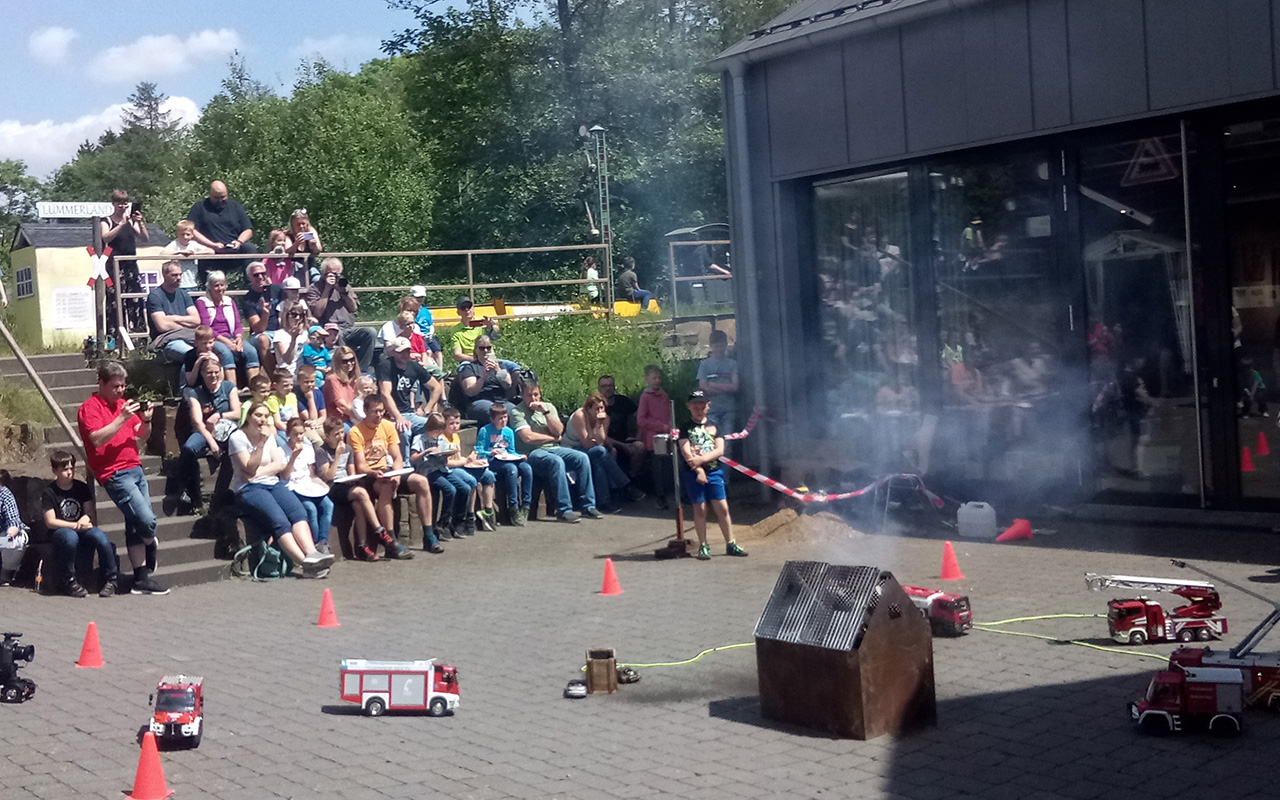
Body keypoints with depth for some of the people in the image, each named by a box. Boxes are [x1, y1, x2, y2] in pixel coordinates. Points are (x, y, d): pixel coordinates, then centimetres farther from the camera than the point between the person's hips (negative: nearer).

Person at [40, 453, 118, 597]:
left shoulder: (82, 488, 8)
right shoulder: (49, 493, -3)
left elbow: (90, 513, 7)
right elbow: (50, 522, -9)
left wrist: (85, 520, -18)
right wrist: (76, 525, -19)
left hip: (82, 530, 3)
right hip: (59, 530, -3)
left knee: (101, 537, -30)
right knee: (70, 537, -40)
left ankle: (110, 580, -16)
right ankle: (69, 582, -24)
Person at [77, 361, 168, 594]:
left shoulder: (123, 404, 17)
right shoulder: (90, 408, -5)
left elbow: (142, 434, 20)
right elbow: (97, 439, -18)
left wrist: (147, 420, -1)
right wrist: (122, 418, -22)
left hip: (135, 469, 7)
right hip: (114, 474, -7)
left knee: (136, 524, 5)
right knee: (147, 520, -15)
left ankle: (142, 578, 6)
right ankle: (150, 545, 18)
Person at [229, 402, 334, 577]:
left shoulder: (269, 436, 18)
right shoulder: (238, 438, 0)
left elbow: (279, 465, 11)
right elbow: (250, 469, -10)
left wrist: (259, 472, -7)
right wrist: (261, 444, -16)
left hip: (272, 484, 6)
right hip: (248, 489, -5)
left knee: (298, 512, -27)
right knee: (279, 520, -32)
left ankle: (312, 554, -46)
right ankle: (305, 563, -46)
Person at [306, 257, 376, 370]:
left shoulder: (343, 284, 22)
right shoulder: (315, 288, 8)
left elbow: (354, 309, 14)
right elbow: (318, 312, -8)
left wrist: (344, 291, 0)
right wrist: (327, 289, -6)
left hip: (349, 328, 5)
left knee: (370, 333, -25)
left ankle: (361, 370, -22)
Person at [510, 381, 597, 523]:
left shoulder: (548, 407, 15)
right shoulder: (517, 412, -2)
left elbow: (559, 431, 2)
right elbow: (528, 437, -14)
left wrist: (545, 412, -9)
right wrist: (552, 438, -1)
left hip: (553, 448, 6)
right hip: (532, 452, -6)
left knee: (582, 458, -17)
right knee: (557, 461, -35)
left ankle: (588, 506, -14)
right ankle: (564, 510, -33)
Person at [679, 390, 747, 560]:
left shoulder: (714, 427, 12)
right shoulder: (686, 428, 4)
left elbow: (720, 450, -1)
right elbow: (686, 451, -8)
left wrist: (702, 459, -17)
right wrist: (699, 469, -19)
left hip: (714, 471, 2)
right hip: (694, 473, -2)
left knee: (722, 508, -1)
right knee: (700, 508, 0)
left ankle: (730, 544, 5)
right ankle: (703, 546, 7)